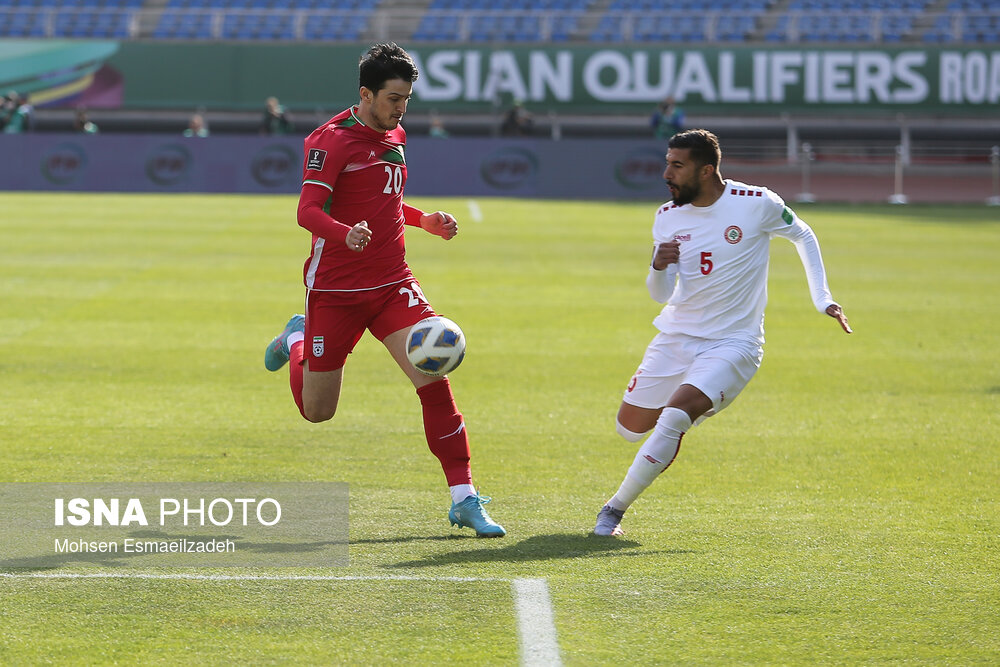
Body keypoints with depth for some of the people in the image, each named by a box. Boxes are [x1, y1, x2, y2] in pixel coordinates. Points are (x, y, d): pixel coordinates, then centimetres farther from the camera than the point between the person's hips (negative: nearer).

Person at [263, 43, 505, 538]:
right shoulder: (333, 140, -12)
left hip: (392, 283, 5)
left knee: (433, 378, -17)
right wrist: (345, 233, -41)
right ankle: (296, 340, 42)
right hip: (335, 288, -5)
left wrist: (427, 221, 9)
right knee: (317, 410, 7)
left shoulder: (395, 136, 11)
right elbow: (308, 210, -22)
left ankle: (464, 500, -14)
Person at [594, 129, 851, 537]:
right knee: (631, 428, 6)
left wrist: (822, 300, 5)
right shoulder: (667, 217, 0)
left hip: (733, 343, -5)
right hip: (676, 335, 5)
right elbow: (661, 295, 4)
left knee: (673, 418, -26)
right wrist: (658, 267, -19)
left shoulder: (756, 204, -11)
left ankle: (616, 508, -13)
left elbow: (802, 236, 9)